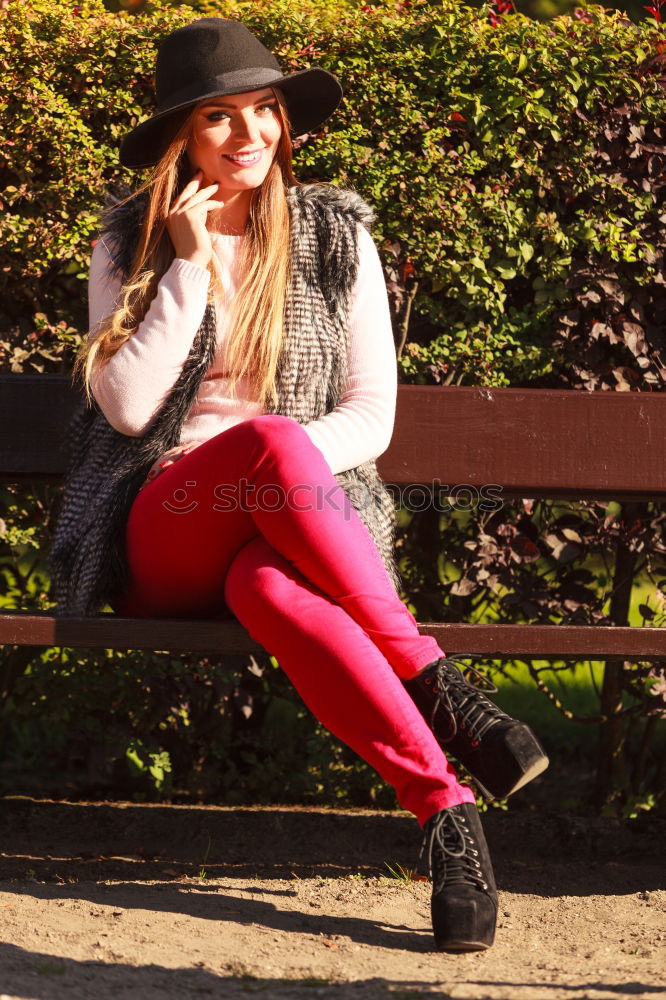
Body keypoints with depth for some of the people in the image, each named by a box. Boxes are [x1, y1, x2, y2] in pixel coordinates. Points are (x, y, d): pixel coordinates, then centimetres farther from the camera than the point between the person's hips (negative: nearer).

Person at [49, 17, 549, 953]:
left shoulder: (336, 237, 9)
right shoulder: (131, 243, 9)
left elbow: (372, 418, 5)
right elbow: (126, 407, -5)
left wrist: (281, 464, -14)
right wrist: (191, 267, -8)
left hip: (289, 539, 1)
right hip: (161, 542, 0)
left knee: (268, 589, -41)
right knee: (269, 438, -38)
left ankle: (445, 811, -42)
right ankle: (438, 686, -39)